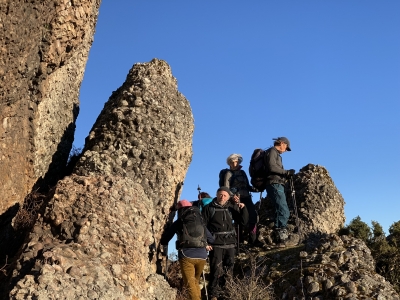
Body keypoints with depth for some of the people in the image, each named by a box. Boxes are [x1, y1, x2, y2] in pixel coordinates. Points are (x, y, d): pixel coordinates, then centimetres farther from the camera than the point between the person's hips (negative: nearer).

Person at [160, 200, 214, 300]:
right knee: (196, 282, 22)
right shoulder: (200, 222, 17)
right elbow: (211, 239, 22)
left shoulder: (178, 223, 8)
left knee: (190, 284, -4)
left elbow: (165, 239, 12)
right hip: (202, 255, 4)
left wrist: (162, 243, 33)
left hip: (187, 255, -4)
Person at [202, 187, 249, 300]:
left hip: (230, 243, 3)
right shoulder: (209, 208, -1)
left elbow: (243, 222, 8)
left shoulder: (232, 207, 8)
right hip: (216, 244, -3)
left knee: (229, 269, 6)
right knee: (216, 270, -8)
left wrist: (243, 208, -7)